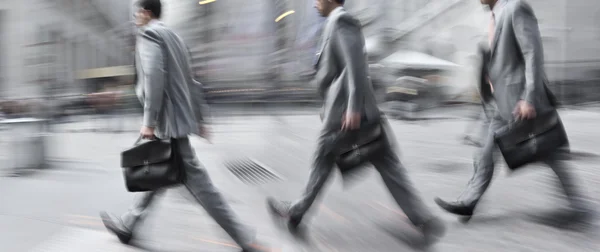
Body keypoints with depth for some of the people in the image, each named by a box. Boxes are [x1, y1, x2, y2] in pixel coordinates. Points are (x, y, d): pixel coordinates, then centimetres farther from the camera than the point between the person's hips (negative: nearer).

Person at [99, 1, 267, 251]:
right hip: (179, 117, 10)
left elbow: (155, 77, -22)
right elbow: (191, 82, 20)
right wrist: (199, 119, 21)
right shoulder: (172, 36, 20)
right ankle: (127, 225, 33)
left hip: (168, 121, -10)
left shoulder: (148, 34, -8)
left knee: (195, 180, -8)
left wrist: (149, 121, -23)